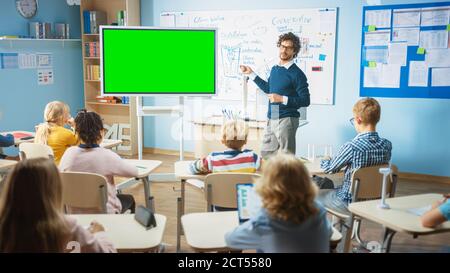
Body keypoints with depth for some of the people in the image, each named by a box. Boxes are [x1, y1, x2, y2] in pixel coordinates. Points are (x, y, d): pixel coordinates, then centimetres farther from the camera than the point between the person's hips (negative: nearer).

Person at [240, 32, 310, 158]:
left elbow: (305, 100, -14)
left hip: (287, 120, -7)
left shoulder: (297, 74, -12)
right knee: (265, 154, 15)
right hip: (271, 119, 8)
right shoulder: (274, 69, 10)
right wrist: (251, 74, 26)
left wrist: (282, 99, -22)